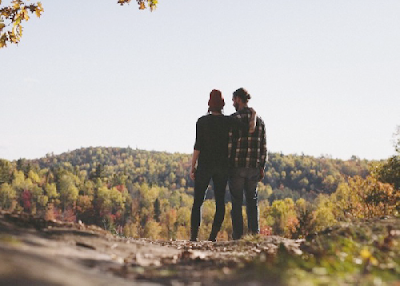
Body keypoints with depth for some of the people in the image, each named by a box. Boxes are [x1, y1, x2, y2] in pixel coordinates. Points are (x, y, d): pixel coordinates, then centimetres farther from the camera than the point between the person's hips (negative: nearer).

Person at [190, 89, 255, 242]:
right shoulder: (228, 121, -3)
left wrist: (192, 167, -4)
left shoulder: (202, 121, -7)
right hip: (222, 166, 2)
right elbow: (250, 129, -8)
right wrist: (253, 115, 12)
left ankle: (194, 235, -3)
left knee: (198, 202, 5)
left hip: (204, 166, -2)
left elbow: (198, 145, -10)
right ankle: (213, 235, 1)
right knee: (220, 202, 9)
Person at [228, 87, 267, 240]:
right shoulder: (259, 120, 8)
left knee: (236, 202, 3)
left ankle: (238, 234, 2)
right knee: (252, 200, 13)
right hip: (254, 167, 4)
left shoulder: (234, 118, -8)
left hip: (236, 166, -4)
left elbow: (228, 143, -11)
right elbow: (263, 146, 8)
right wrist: (262, 167, 13)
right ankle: (254, 232, 7)